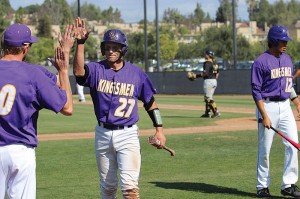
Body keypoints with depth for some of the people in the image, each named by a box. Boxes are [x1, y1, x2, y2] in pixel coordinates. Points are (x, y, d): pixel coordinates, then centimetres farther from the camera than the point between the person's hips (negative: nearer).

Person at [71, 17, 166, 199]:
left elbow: (150, 102, 6)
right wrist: (80, 43, -33)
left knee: (130, 184, -12)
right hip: (103, 134, 2)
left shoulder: (136, 73, -1)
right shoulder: (96, 69, -3)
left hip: (128, 134, -2)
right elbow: (78, 71, -25)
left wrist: (159, 129, 0)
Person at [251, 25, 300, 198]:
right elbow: (256, 91, -12)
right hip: (268, 106, -6)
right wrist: (264, 116, -18)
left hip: (285, 106, 6)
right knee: (265, 149, 1)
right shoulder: (261, 62, -10)